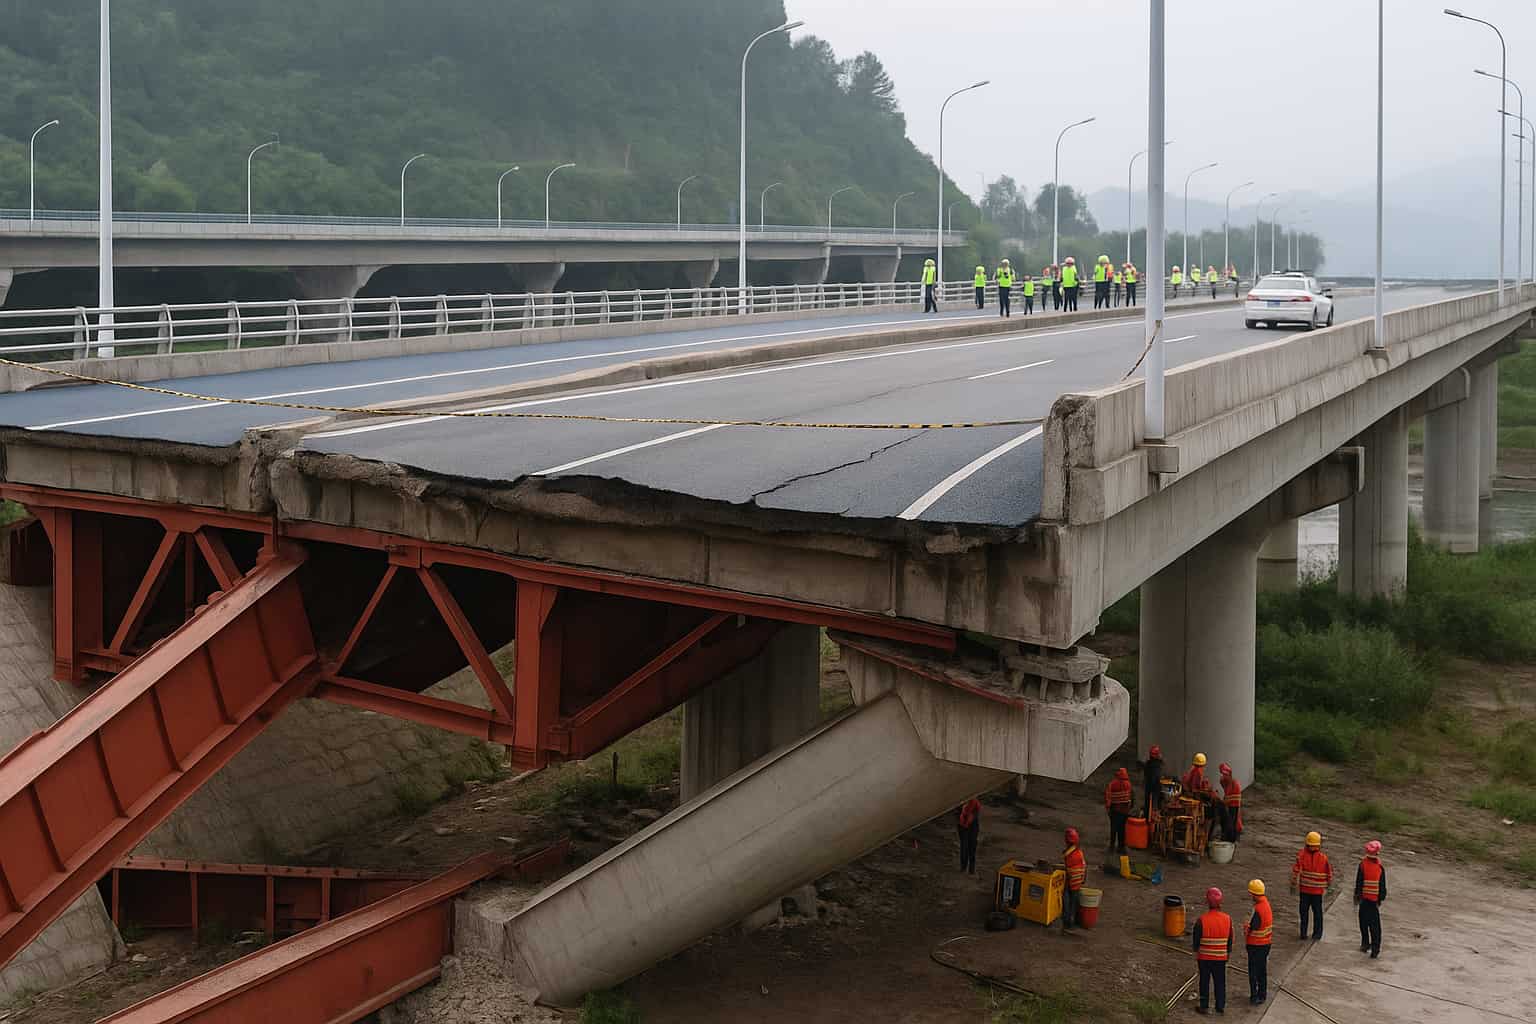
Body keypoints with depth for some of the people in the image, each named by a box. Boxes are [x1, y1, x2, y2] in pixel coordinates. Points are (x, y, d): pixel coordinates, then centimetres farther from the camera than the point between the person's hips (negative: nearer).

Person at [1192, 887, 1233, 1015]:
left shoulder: (1202, 920, -18)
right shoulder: (1227, 919, -7)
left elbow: (1196, 937, -8)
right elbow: (1230, 939, 4)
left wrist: (1196, 951, 9)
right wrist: (1229, 953, 18)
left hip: (1205, 957, -2)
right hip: (1221, 957, 2)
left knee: (1205, 981, 10)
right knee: (1220, 982, 14)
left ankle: (1204, 1006, 16)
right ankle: (1221, 1006, 20)